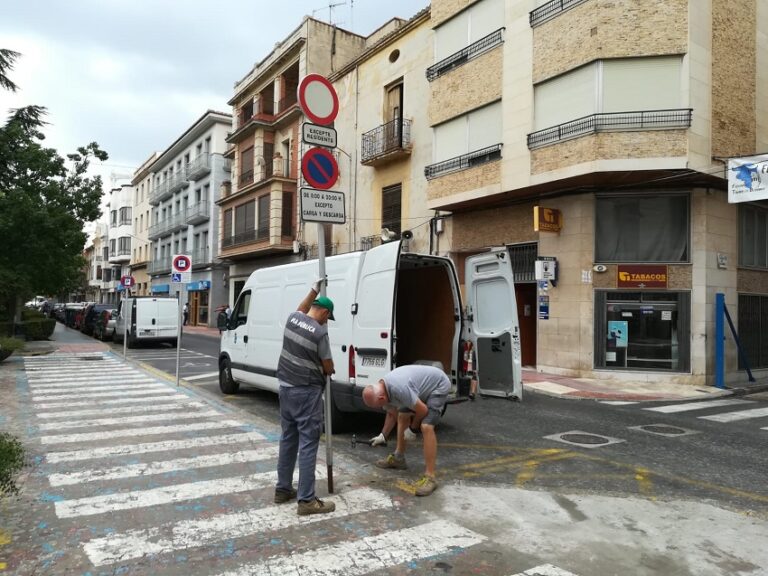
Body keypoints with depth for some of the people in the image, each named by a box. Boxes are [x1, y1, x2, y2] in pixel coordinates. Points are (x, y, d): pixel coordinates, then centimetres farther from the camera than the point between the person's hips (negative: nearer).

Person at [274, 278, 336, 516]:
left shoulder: (292, 319, 1)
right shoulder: (320, 332, -18)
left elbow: (301, 309, 29)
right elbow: (328, 367, -6)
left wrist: (314, 290, 30)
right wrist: (329, 370, 17)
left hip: (286, 388, 8)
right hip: (306, 392, -8)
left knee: (287, 439, 17)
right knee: (308, 444, -3)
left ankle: (283, 489, 27)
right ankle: (306, 500, 1)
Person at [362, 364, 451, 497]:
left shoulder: (398, 389, -36)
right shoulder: (383, 390, -6)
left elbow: (423, 410, -25)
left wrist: (413, 426, -7)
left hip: (438, 385, -9)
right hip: (423, 387, 10)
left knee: (426, 427, -21)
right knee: (402, 416, 14)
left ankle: (430, 477, -19)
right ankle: (398, 458, 29)